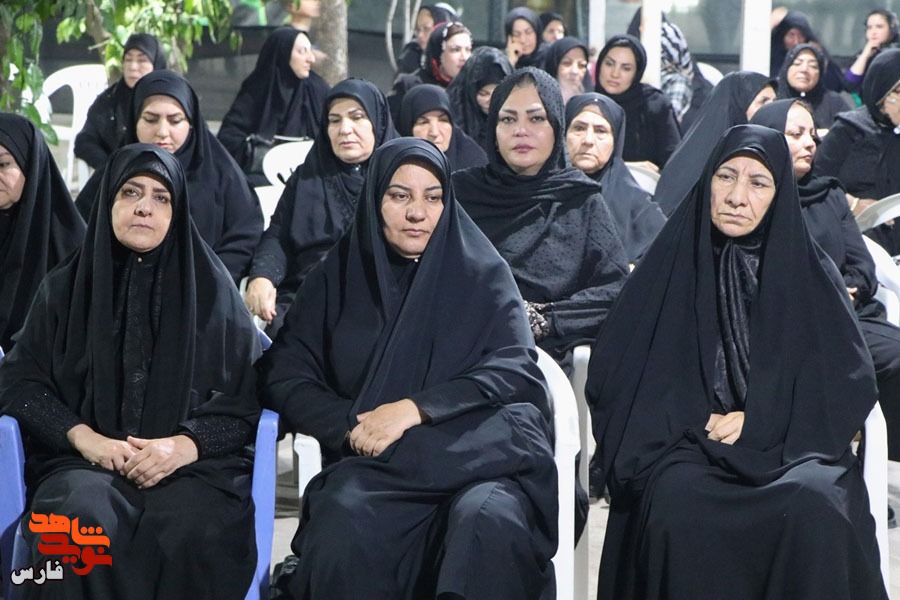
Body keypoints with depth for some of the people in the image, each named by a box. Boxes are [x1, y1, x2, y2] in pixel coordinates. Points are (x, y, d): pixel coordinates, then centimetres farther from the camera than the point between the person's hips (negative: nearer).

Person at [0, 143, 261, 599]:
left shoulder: (211, 288, 12)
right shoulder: (66, 287, 15)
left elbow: (248, 395, 5)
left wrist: (187, 444, -13)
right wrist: (84, 437, -9)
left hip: (194, 463, -1)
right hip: (84, 461, 1)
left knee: (190, 528, -37)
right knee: (84, 518, -36)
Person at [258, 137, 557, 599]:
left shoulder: (482, 274, 13)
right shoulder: (339, 275, 17)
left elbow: (514, 370, 0)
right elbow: (283, 373, 12)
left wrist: (416, 409, -13)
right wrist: (352, 425, -7)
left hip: (479, 453, -1)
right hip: (371, 463, 1)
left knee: (489, 522, -37)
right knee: (345, 528, -35)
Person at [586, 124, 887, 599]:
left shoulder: (809, 272, 12)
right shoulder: (671, 265, 11)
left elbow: (851, 381, 4)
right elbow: (614, 369, 6)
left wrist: (759, 419, -9)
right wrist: (695, 422, -8)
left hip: (792, 446, 0)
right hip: (685, 444, 0)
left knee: (816, 507, -35)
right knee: (680, 506, -35)